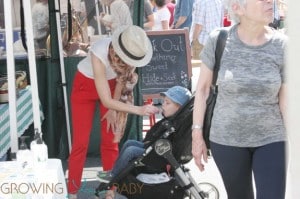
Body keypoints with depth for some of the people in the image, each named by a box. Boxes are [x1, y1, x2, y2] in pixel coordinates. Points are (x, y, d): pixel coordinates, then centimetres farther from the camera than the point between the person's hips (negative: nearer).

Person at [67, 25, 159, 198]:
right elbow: (106, 101, -39)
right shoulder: (99, 54, -41)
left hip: (110, 84, 4)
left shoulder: (130, 51, -29)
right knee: (81, 142, -2)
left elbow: (122, 79, -8)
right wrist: (138, 110, -44)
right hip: (86, 86, -3)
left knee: (110, 141, 3)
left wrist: (113, 109, -4)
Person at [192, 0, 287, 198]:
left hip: (272, 140, 0)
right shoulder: (218, 40, -11)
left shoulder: (282, 45, -10)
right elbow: (202, 88, -1)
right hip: (226, 140, 0)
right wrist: (197, 135, 0)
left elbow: (286, 101, -3)